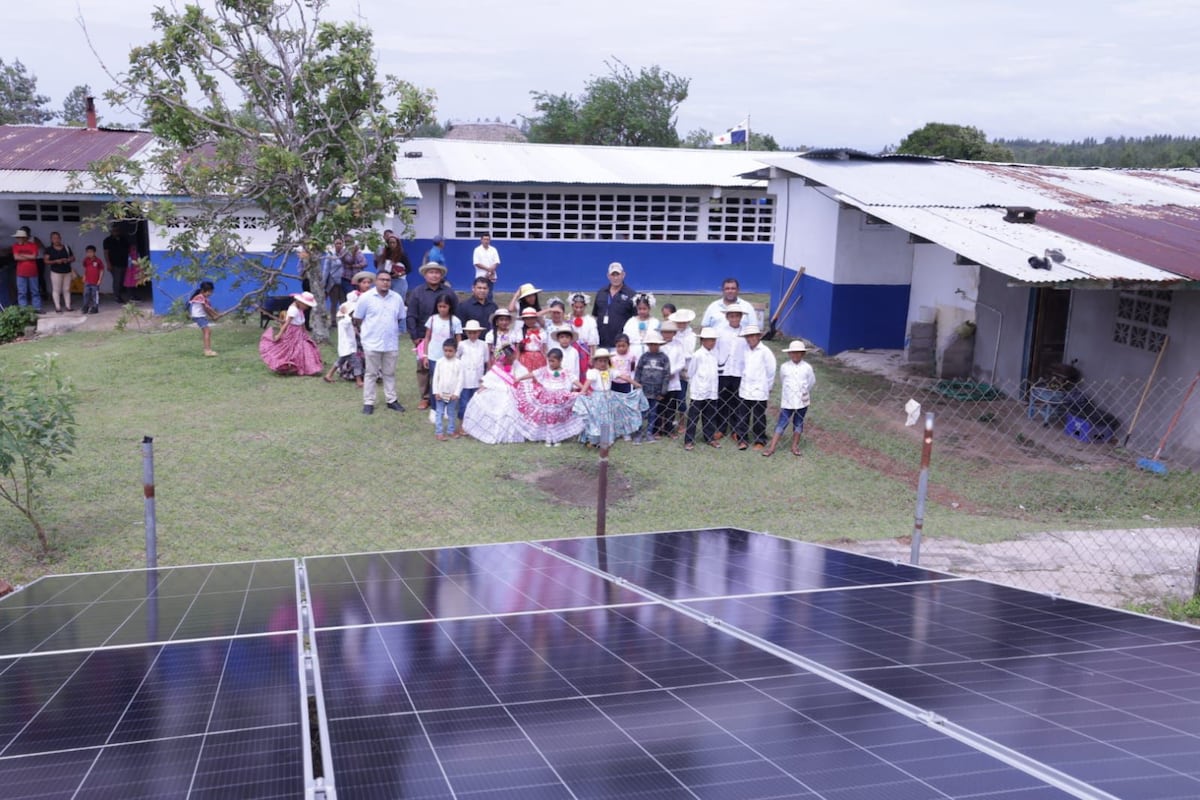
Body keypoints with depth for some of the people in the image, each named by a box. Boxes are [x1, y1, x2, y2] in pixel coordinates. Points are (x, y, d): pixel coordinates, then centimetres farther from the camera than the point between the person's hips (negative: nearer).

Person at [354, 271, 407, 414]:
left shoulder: (397, 298, 1)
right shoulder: (366, 297, -9)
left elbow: (401, 318, 12)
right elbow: (357, 319, -1)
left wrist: (394, 331, 10)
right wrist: (365, 332, 7)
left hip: (391, 343, 3)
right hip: (372, 343, -3)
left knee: (390, 373, 13)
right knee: (370, 373, 6)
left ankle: (391, 400, 23)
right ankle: (368, 402, 12)